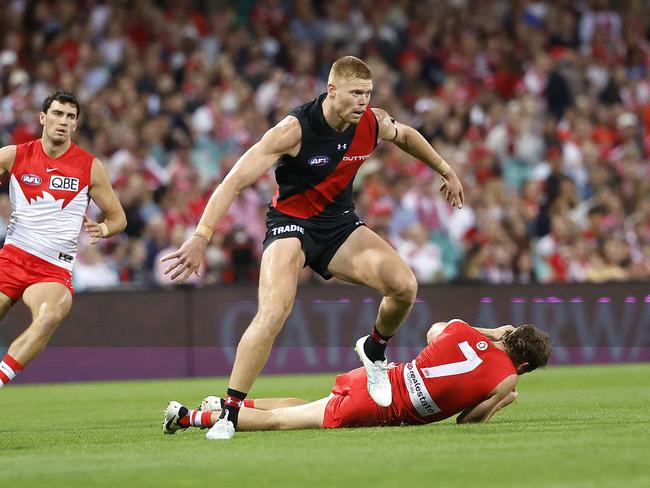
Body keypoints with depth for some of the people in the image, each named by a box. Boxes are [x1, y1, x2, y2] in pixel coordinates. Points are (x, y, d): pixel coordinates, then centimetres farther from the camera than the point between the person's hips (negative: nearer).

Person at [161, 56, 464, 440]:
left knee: (404, 284, -17)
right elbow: (234, 182, -26)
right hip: (291, 223, -5)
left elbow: (406, 135, 19)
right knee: (273, 313, -28)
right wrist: (201, 238, -34)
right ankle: (229, 412, -20)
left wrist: (445, 171, 28)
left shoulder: (372, 123, -8)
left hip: (340, 224, 5)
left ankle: (374, 350, 15)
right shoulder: (295, 130, -24)